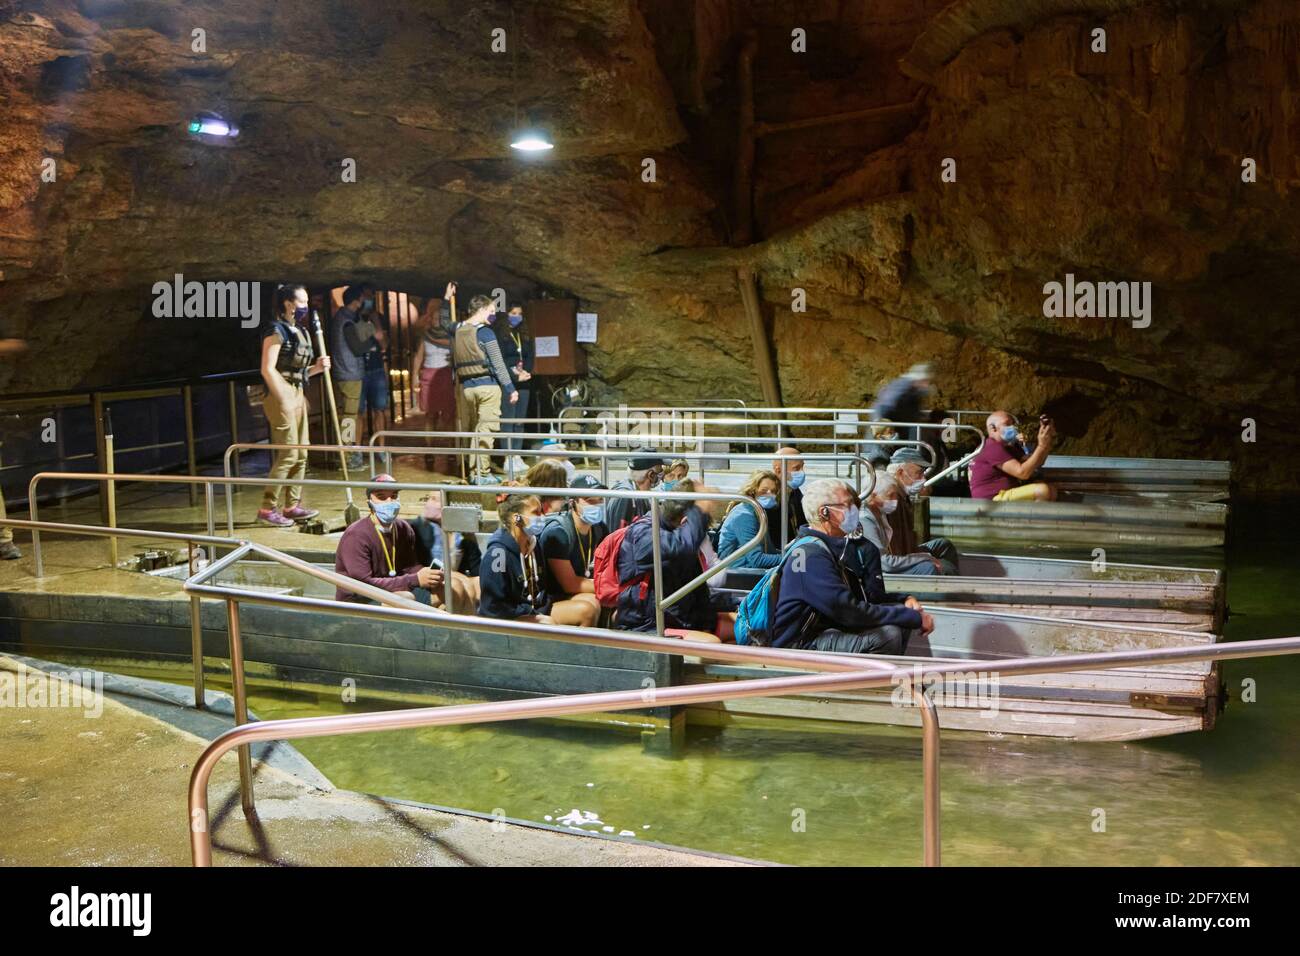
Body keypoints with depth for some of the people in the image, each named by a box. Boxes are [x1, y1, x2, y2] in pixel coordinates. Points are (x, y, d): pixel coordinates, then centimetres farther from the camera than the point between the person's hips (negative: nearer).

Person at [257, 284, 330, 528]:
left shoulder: (301, 331, 15)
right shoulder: (276, 330, -10)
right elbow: (268, 369, -16)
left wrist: (317, 367, 3)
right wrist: (284, 401, -19)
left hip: (298, 395, 9)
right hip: (282, 395, -9)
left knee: (301, 453, 10)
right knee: (288, 454, -10)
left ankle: (292, 506, 18)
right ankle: (267, 509, -4)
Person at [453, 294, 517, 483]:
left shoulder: (456, 332, 8)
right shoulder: (485, 332, -10)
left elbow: (455, 359, 12)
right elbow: (498, 364, -11)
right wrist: (510, 389, -7)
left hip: (466, 387, 6)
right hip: (487, 385, -6)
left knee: (470, 430, 13)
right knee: (486, 430, -3)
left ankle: (473, 471, 18)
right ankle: (483, 473, -5)